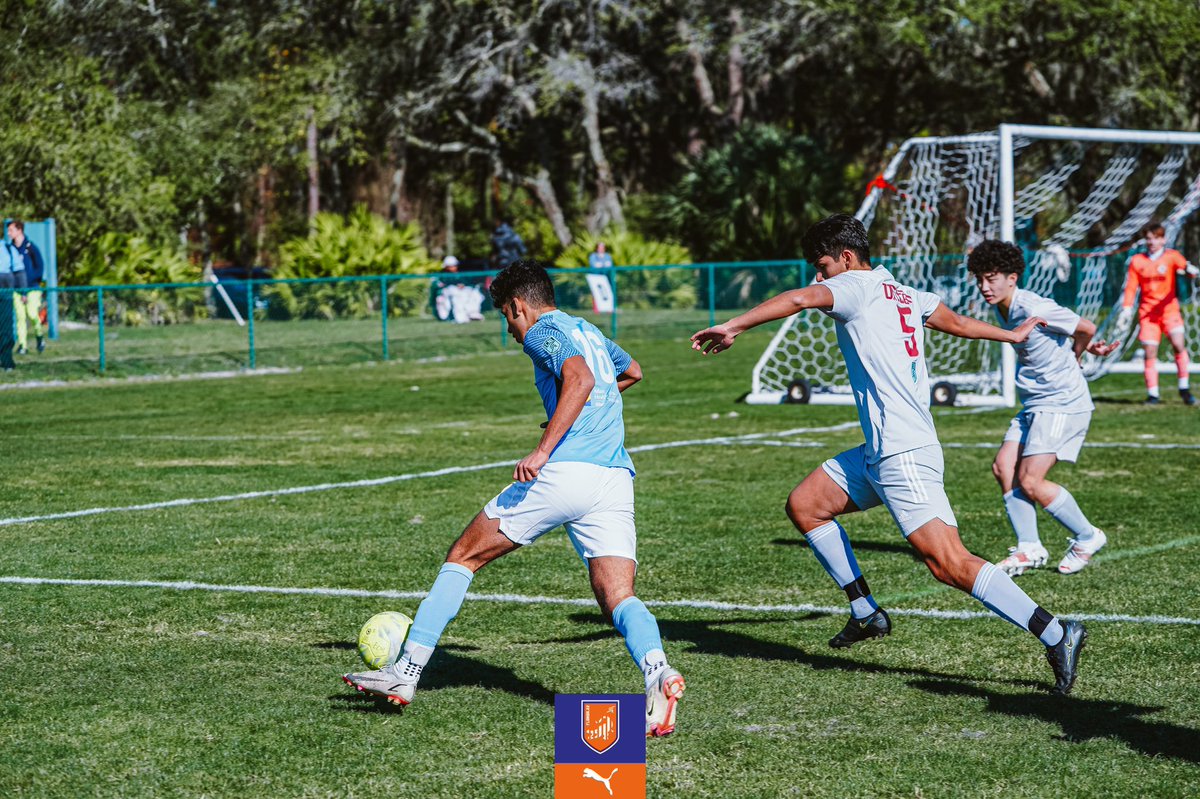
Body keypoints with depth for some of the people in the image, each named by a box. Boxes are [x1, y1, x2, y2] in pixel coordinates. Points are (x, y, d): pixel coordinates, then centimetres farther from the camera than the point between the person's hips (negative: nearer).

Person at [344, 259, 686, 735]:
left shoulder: (543, 332, 2)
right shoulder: (588, 332, 26)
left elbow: (580, 378, -19)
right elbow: (632, 371, 49)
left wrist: (543, 450, -24)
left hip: (563, 475, -7)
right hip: (615, 481, 7)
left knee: (464, 556, 9)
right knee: (619, 599, -2)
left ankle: (406, 673, 8)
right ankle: (656, 670, -34)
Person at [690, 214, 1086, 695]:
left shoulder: (858, 287, -6)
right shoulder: (904, 294, 19)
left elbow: (799, 299, -24)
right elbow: (956, 322, 34)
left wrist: (733, 327, -23)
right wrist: (1012, 335, 51)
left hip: (904, 454, -10)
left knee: (949, 565, -16)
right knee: (804, 506, 14)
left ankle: (1057, 635, -17)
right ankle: (867, 614, 19)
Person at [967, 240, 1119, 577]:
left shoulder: (1034, 309, -20)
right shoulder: (1003, 311, 8)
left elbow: (1086, 328, -11)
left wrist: (1074, 357, 8)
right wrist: (1086, 348, 4)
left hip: (1063, 404, -9)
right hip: (1035, 405, 9)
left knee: (1030, 480, -12)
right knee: (1003, 467, -2)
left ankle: (1088, 537, 7)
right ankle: (1029, 549, 5)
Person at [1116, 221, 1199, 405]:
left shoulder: (1171, 256, 2)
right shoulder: (1137, 261, 7)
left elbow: (1184, 265, -17)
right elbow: (1131, 287, 9)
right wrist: (1126, 311, 1)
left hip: (1169, 309, -2)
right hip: (1147, 312, 2)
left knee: (1178, 344, -18)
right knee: (1149, 352, -4)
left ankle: (1184, 389, -6)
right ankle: (1152, 394, 2)